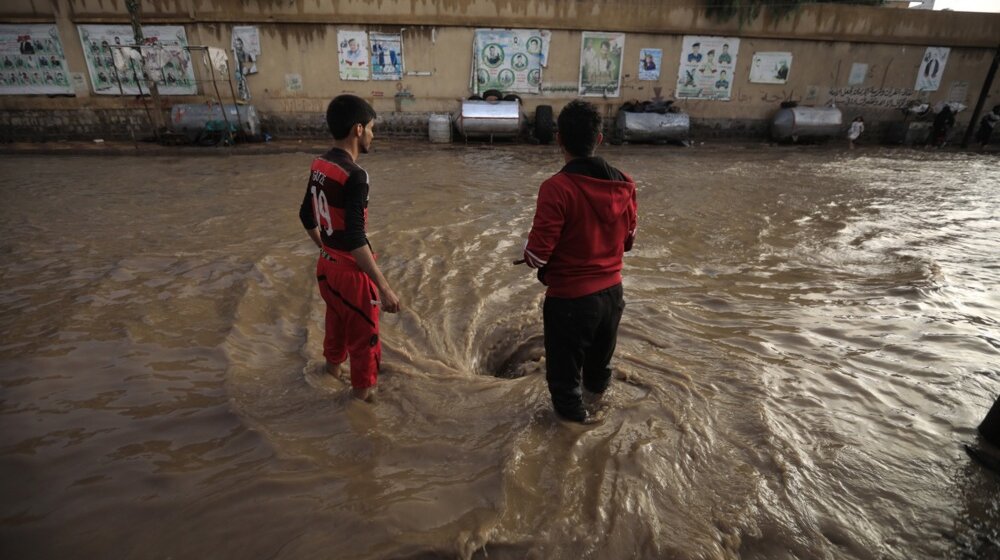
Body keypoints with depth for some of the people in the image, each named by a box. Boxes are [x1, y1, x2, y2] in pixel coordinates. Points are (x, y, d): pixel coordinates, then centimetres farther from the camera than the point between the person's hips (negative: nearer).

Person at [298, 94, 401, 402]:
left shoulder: (319, 165, 1)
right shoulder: (354, 175, -26)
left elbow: (307, 217, 12)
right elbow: (355, 238, -30)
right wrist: (384, 287, -29)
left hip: (327, 264, 8)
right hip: (351, 270, -8)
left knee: (337, 320, 31)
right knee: (364, 335, 11)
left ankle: (333, 364, 54)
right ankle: (363, 391, 30)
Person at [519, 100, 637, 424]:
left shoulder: (557, 188, -24)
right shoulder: (624, 184, -5)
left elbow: (538, 254, -22)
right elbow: (627, 240, 7)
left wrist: (529, 257, 0)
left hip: (570, 298, -6)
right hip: (612, 291, 7)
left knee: (564, 366, 20)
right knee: (600, 353, 33)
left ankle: (572, 413, 42)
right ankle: (596, 388, 60)